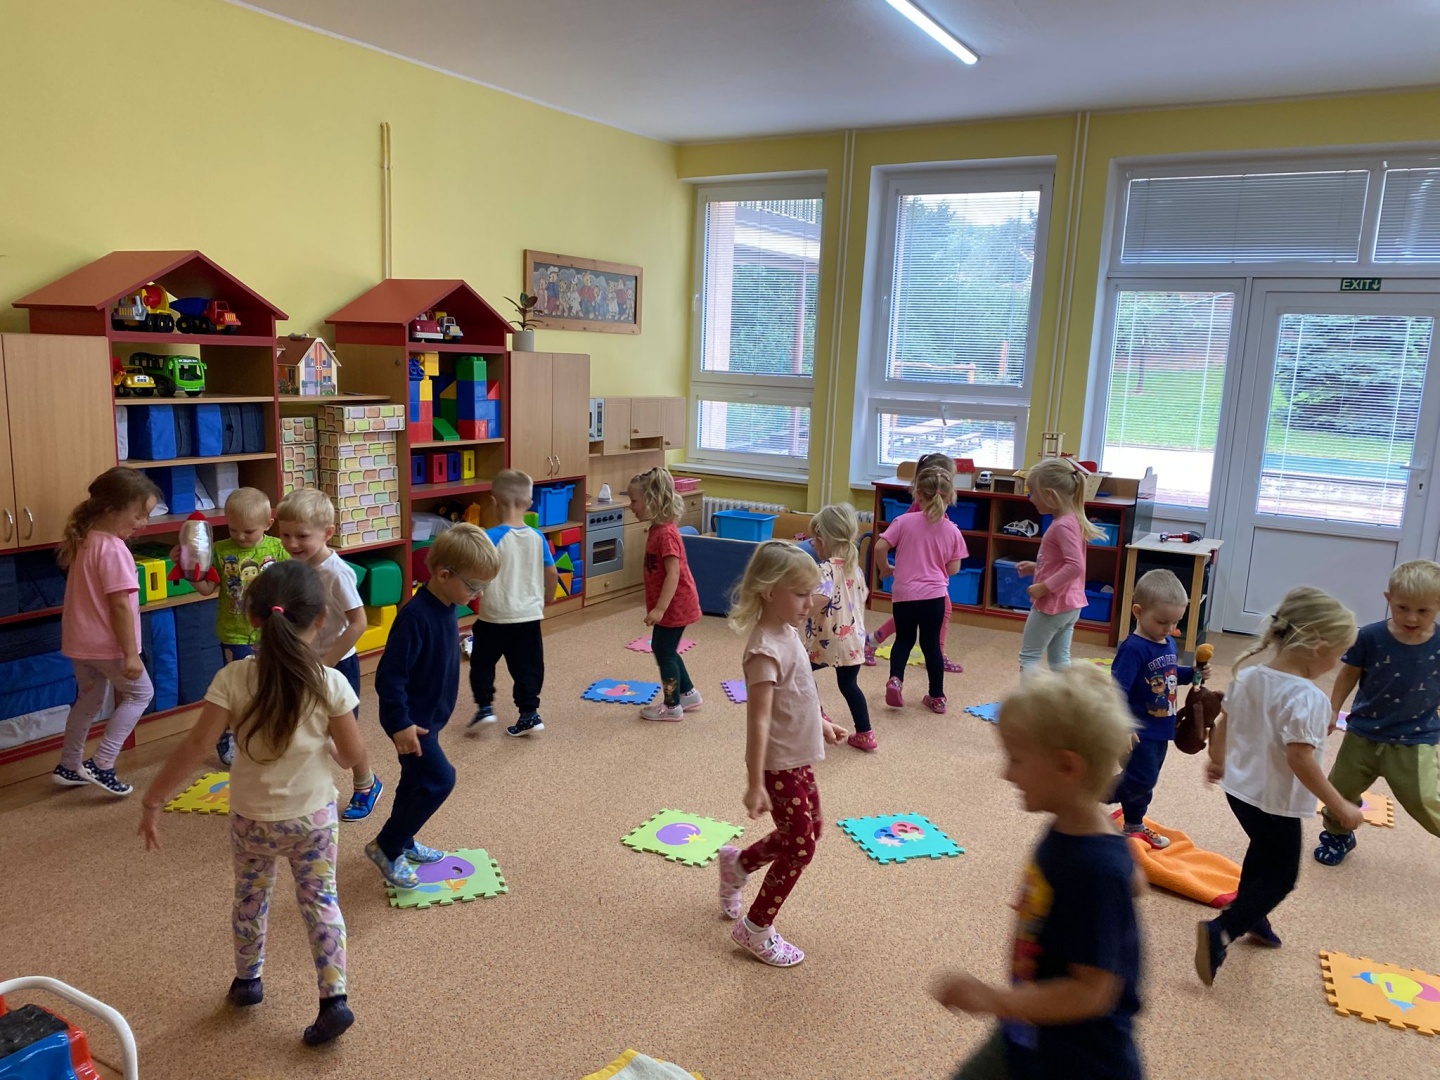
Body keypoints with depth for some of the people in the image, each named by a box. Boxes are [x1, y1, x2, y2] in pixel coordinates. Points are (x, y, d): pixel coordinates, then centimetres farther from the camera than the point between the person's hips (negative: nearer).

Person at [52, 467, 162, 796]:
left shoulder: (84, 541, 6)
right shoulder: (114, 549, -22)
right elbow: (120, 606, -23)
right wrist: (131, 654, -19)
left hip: (80, 641, 9)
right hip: (106, 644, -9)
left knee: (89, 700, 22)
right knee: (140, 693, 8)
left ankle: (68, 766, 32)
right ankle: (101, 764, 2)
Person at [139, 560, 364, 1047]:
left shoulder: (233, 678, -18)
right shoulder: (329, 683, -18)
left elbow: (195, 746, -19)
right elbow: (352, 752, -11)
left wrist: (153, 801, -9)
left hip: (252, 819, 1)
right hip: (314, 817, -1)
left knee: (250, 897, 24)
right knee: (320, 899, 14)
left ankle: (247, 980, 44)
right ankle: (334, 997, 10)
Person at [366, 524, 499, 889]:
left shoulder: (445, 609, 2)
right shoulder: (416, 617, -28)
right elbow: (389, 676, -27)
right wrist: (400, 724, -26)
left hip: (428, 717, 10)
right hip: (411, 721, -10)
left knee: (418, 780, 20)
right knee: (439, 779, -10)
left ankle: (403, 842, 38)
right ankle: (385, 847, 5)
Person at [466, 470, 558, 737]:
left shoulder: (491, 537, -16)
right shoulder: (537, 537, -2)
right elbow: (552, 574, 7)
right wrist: (545, 599, 24)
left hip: (495, 617, -3)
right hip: (529, 616, 3)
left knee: (482, 662, 17)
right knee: (527, 666, 12)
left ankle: (485, 707, 16)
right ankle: (529, 713, 12)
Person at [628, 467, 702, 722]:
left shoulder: (665, 533, -24)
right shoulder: (657, 529, 7)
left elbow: (673, 574, -27)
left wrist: (659, 609, -28)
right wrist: (657, 606, 22)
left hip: (675, 604, -10)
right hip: (671, 603, 10)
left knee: (664, 652, 2)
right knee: (663, 649, 19)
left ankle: (672, 706, 15)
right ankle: (688, 694, 32)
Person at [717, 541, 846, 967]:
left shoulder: (788, 632, 2)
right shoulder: (766, 649, -27)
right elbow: (758, 720, -28)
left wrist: (821, 723, 30)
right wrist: (754, 783, -28)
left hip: (798, 759, 9)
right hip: (779, 766, -9)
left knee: (807, 832, 22)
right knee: (800, 848, 3)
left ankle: (737, 863, 42)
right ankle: (755, 930, 21)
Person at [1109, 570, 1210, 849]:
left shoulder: (1169, 643, 5)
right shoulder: (1133, 648, -23)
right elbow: (1118, 690, -27)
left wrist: (1194, 673, 7)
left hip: (1160, 729, 9)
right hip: (1139, 731, -9)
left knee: (1145, 782, 20)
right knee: (1141, 780, -12)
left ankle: (1134, 827, 36)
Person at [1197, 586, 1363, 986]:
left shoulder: (1249, 676, -3)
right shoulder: (1308, 698, -26)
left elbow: (1223, 723, 8)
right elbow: (1299, 759, -29)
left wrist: (1218, 760, 25)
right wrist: (1339, 806, -19)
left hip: (1240, 788, 8)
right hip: (1276, 800, -8)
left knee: (1262, 852, 29)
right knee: (1281, 875, 7)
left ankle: (1250, 915, 45)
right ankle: (1220, 932, -5)